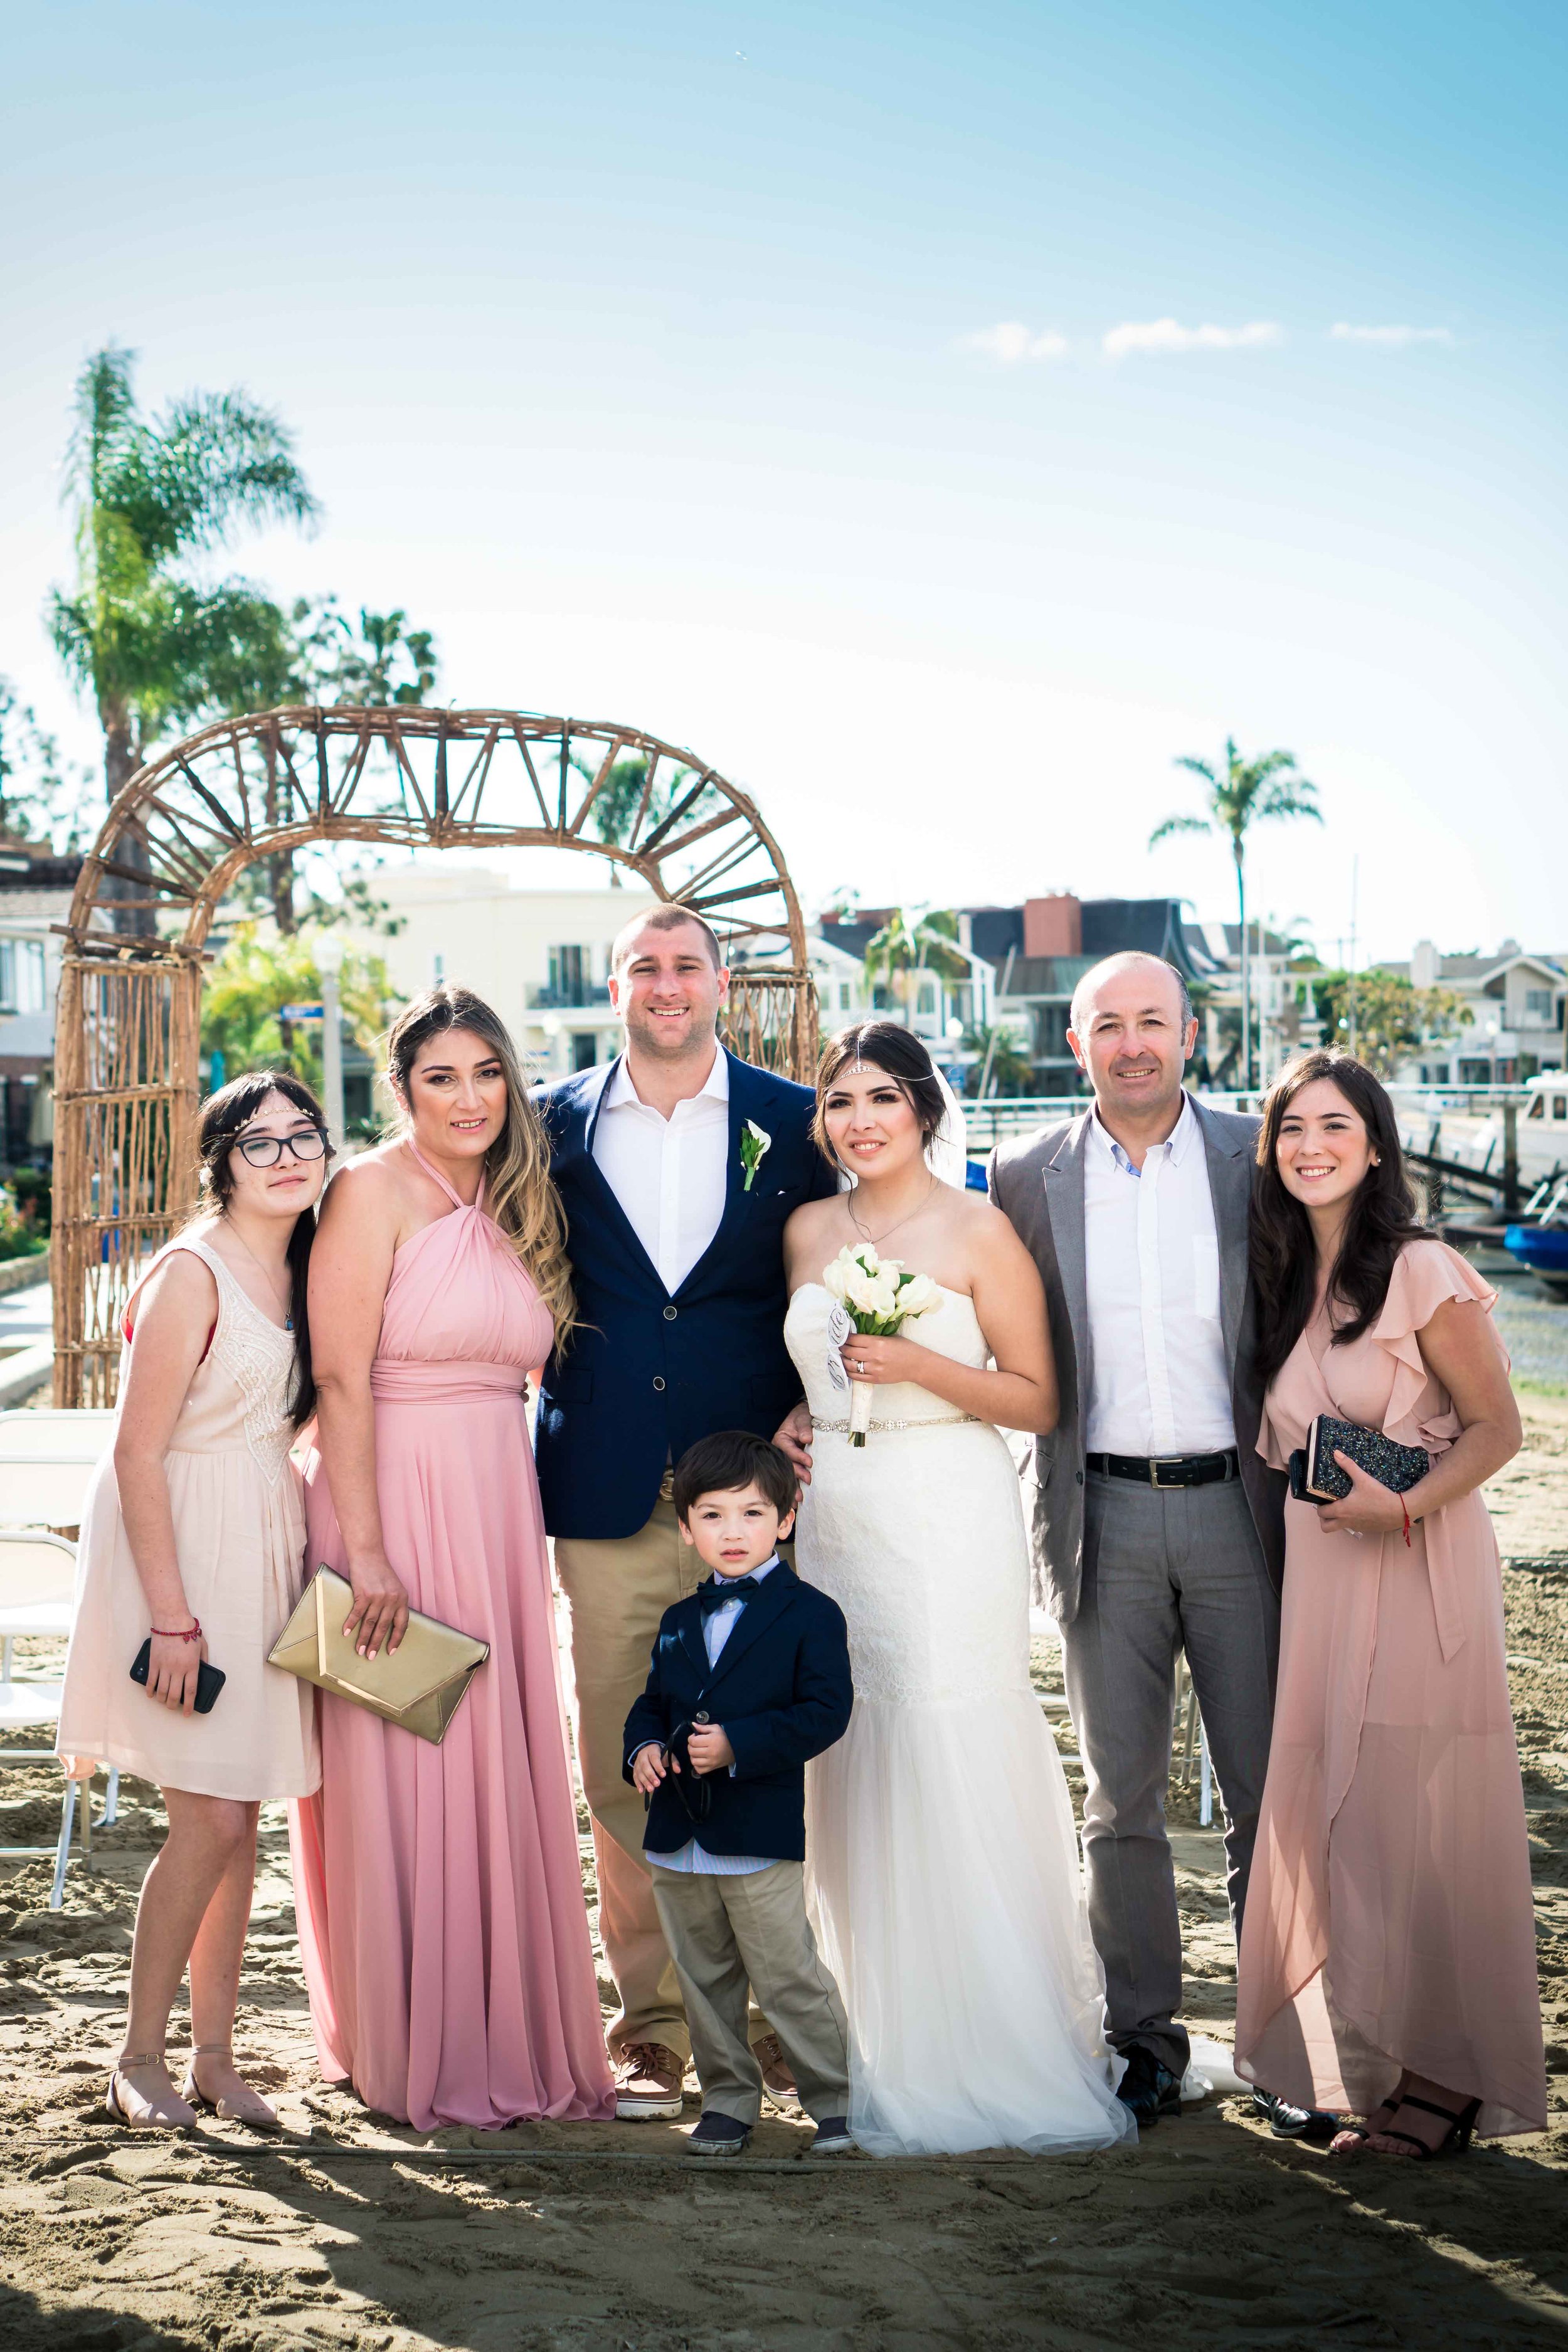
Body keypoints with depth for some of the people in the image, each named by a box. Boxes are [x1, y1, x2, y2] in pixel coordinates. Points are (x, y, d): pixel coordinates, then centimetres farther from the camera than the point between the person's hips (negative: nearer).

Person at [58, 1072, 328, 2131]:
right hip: (185, 1544, -7)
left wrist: (322, 1542, 9)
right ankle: (140, 2058, 11)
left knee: (241, 1817, 10)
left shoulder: (303, 1270, 9)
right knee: (211, 1820, -6)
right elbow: (138, 1454, -16)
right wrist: (170, 1614, -18)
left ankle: (215, 2054, 21)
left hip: (268, 1546, 7)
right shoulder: (190, 1273, -15)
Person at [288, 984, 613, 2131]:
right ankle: (422, 2056, 16)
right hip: (396, 1506, -7)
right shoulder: (375, 1191, -9)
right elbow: (341, 1381, -15)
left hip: (498, 1509, 7)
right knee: (410, 1783, 1)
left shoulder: (517, 1204, 12)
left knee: (506, 1776, 12)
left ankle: (514, 2036, 26)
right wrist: (366, 1554, -19)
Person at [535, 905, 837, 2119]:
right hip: (610, 1504, 1)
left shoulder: (795, 1124, 5)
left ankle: (785, 2022, 19)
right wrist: (546, 1450, 2)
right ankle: (655, 2029, 18)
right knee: (624, 1774, 5)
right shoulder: (557, 1125, 8)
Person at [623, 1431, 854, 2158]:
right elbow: (652, 1703, 20)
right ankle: (727, 2099, 28)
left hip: (761, 1835, -6)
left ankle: (835, 2099, 14)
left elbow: (825, 1711, -14)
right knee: (703, 1979, 14)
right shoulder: (679, 1622, 13)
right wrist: (642, 1749, -3)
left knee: (788, 1977, -1)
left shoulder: (810, 1615, -6)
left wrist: (739, 1745, -22)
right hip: (679, 1839, 6)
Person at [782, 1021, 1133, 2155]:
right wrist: (788, 1427, 5)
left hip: (951, 1521, -5)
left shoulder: (980, 1230, -4)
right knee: (858, 1774, 6)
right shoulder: (809, 1230, 11)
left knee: (958, 1772, -7)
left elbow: (1039, 1399, -4)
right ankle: (895, 2053, 19)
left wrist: (920, 1364, -16)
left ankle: (1001, 2056, 6)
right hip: (838, 1519, 5)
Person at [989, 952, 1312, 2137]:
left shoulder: (1255, 1158, 2)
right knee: (1122, 1802, 9)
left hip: (1238, 1507, 0)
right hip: (1106, 1518, 1)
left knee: (1269, 1795, 5)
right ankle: (1146, 2040, 22)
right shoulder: (1027, 1177, 3)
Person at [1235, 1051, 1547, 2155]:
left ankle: (1443, 2079, 12)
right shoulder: (1284, 1280, 10)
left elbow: (1498, 1425, -7)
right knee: (1327, 1814, 9)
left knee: (1409, 1827, -3)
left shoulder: (1422, 1272, -10)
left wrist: (1404, 1503, -18)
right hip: (1320, 1576, 7)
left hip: (1420, 1575, -6)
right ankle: (1363, 2065, 24)